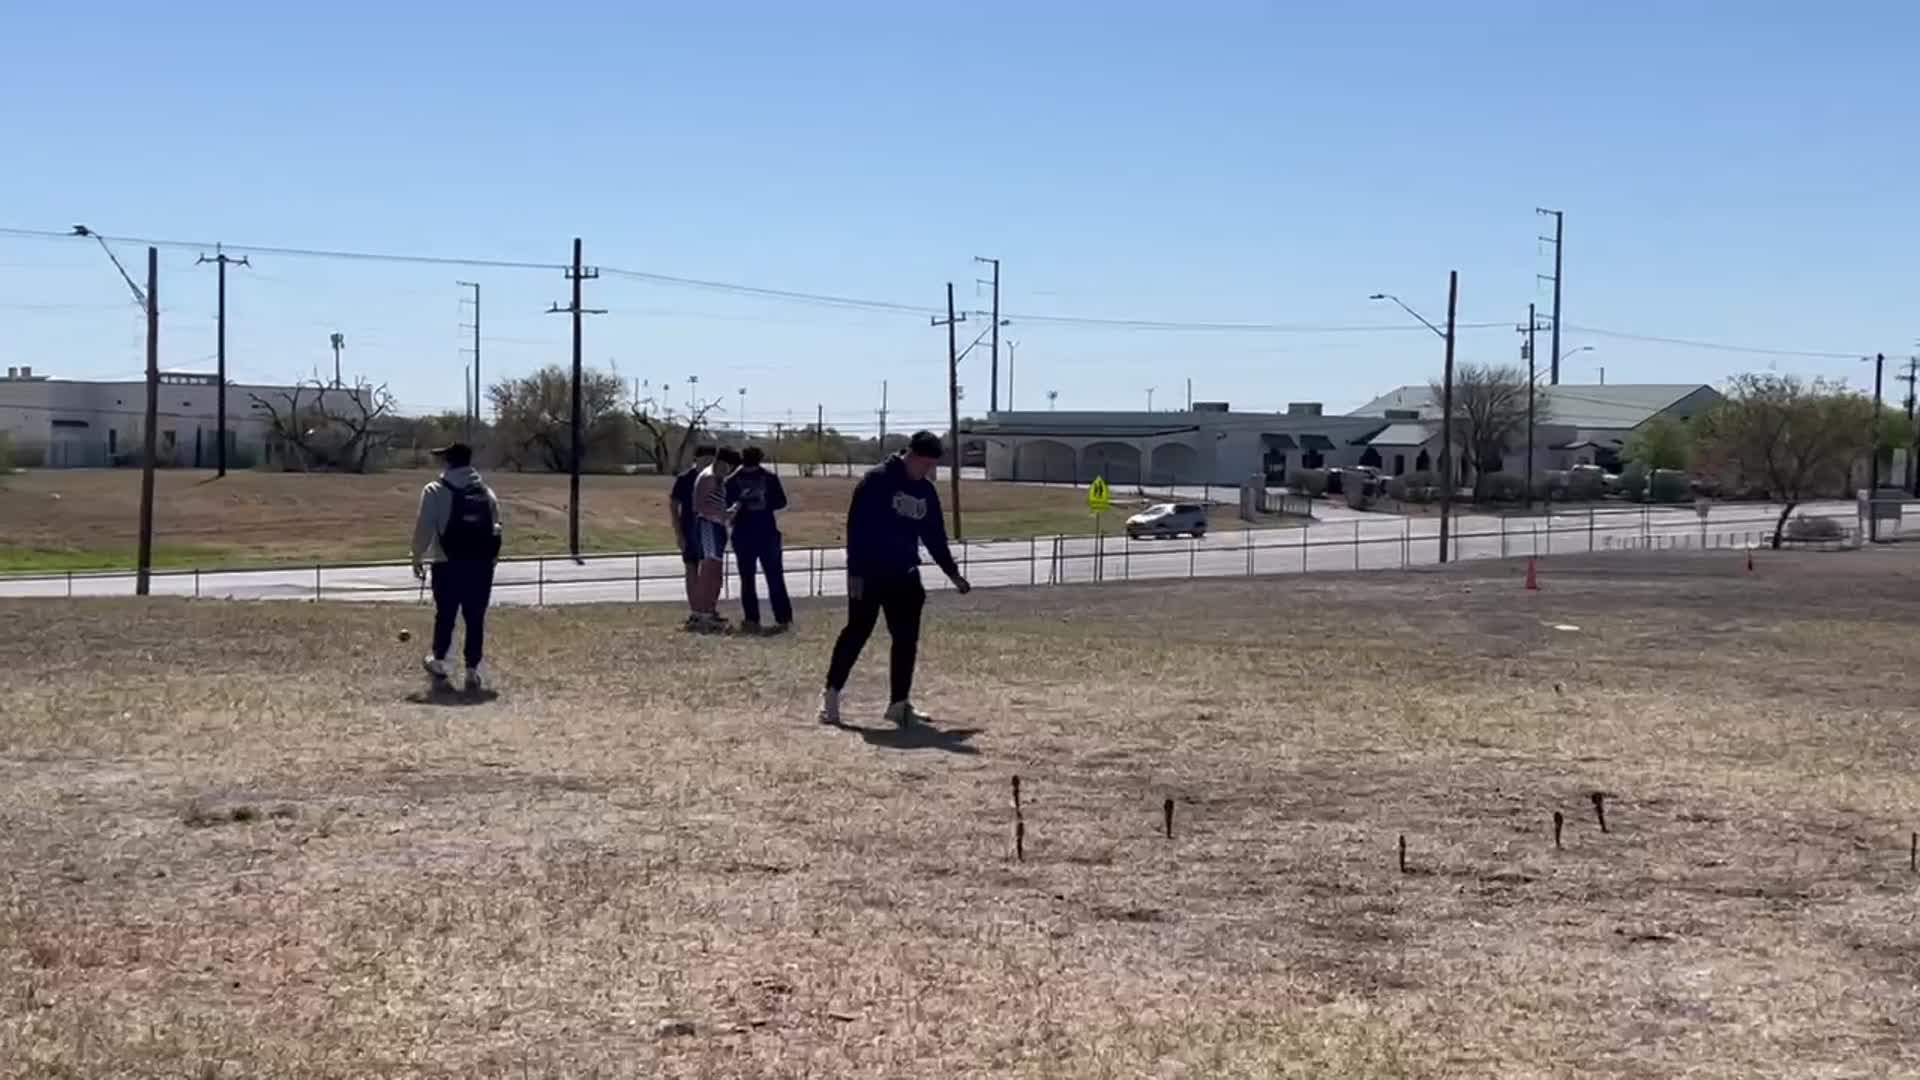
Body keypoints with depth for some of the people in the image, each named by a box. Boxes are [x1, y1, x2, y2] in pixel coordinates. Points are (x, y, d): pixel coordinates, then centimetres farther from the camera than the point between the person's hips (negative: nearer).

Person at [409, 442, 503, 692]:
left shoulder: (435, 492, -4)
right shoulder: (486, 492, 9)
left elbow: (424, 528, -6)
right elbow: (496, 529, 9)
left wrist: (418, 558, 5)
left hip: (449, 565, -3)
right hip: (481, 565, 3)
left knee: (445, 614, 14)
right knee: (475, 618, 5)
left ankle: (438, 661, 28)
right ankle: (472, 671, 4)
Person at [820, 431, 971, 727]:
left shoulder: (926, 491, 10)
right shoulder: (876, 481, -11)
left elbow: (935, 536, 17)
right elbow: (856, 528, -14)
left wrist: (952, 572, 15)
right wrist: (855, 572, -17)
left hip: (905, 577, 6)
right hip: (869, 575, -6)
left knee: (907, 640, 4)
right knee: (856, 633, -3)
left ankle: (899, 703, 12)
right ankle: (831, 695, 8)